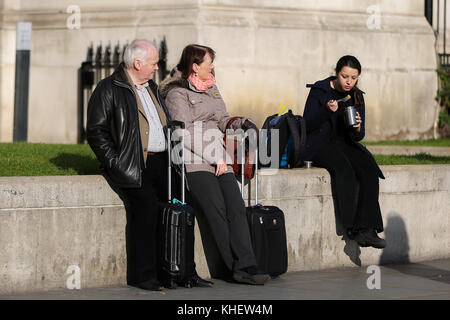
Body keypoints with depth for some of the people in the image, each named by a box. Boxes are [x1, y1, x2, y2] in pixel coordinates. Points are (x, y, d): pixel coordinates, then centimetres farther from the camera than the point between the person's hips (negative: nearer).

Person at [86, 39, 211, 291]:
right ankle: (142, 275, -18)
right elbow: (96, 131, -5)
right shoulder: (109, 90, -1)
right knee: (146, 207, -25)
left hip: (161, 162, 7)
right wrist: (115, 163, -13)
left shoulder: (151, 88, 22)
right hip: (133, 165, -7)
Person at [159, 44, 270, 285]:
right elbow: (185, 133, -9)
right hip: (194, 162, -7)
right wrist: (214, 158, -12)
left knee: (236, 207, -13)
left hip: (219, 160, 7)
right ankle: (237, 267, -16)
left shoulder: (211, 89, 23)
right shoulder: (177, 93, -1)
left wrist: (242, 122, 8)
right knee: (216, 210, -18)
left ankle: (245, 267, -21)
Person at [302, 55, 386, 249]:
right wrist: (326, 111, -23)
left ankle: (367, 229, -30)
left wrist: (357, 129, -15)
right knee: (344, 169, -34)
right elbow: (307, 125, -8)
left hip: (345, 143, 5)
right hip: (319, 144, -5)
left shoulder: (357, 96, 11)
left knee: (369, 169, -25)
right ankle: (351, 227, -31)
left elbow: (358, 137, 10)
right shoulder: (319, 90, -2)